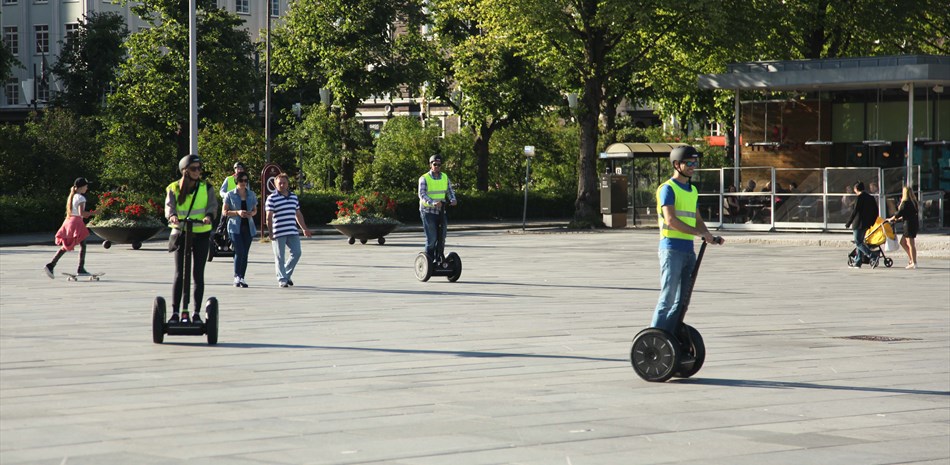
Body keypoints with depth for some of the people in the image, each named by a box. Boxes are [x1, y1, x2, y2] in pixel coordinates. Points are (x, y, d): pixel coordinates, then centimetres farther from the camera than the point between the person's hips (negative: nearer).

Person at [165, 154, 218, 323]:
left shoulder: (206, 187, 3)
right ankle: (175, 313, 1)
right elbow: (169, 205, -12)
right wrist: (172, 216, -35)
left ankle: (197, 313, 9)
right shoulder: (174, 188, 1)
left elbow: (213, 204, -9)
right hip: (181, 233, -1)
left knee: (198, 274, 2)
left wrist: (209, 216, -31)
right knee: (179, 274, -3)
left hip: (201, 234, 1)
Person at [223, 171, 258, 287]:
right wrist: (237, 213, -16)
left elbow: (255, 210, 19)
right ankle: (237, 277, -7)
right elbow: (224, 212, 0)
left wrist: (251, 213, -6)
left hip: (248, 227, 4)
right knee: (239, 252, -16)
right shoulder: (230, 195, 0)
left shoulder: (252, 195, 10)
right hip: (235, 227, -4)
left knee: (245, 253, 4)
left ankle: (242, 278, 10)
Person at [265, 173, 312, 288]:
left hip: (292, 232, 5)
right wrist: (270, 232, -15)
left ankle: (287, 274, 19)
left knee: (296, 253, 1)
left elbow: (298, 214, 23)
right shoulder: (272, 198, -4)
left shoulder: (294, 197, 14)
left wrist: (304, 228, 23)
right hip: (278, 233, -5)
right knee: (279, 257, 0)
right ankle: (282, 279, 7)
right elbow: (269, 217, -8)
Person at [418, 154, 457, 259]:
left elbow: (450, 191, 10)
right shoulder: (424, 178, -7)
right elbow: (422, 194, -17)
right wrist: (433, 203, -33)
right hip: (428, 211, -5)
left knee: (441, 238, 8)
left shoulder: (445, 177, 10)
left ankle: (438, 259, 19)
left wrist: (453, 200, -13)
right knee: (431, 239, -7)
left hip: (440, 211, 5)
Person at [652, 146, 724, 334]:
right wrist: (699, 233, -20)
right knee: (668, 297, -9)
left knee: (682, 300, 9)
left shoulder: (693, 190, 18)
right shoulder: (668, 188, -7)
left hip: (688, 251, 8)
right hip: (672, 249, -8)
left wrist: (710, 237, 4)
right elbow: (671, 220, -18)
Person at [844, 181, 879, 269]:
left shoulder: (859, 198, -15)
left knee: (858, 243, -5)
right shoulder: (871, 198, 10)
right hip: (866, 224, 9)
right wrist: (871, 223, 20)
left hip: (859, 224, -9)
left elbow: (855, 212, -18)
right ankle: (857, 262, 20)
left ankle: (873, 258, -18)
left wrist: (848, 224, -12)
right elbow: (875, 211, 14)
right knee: (860, 242, 17)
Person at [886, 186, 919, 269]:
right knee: (903, 242, 17)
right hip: (914, 223, 9)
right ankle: (911, 259, 18)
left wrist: (891, 219, 1)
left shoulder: (905, 203, -14)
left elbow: (900, 213, -13)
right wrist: (899, 219, 26)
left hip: (909, 224, -9)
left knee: (911, 244, -5)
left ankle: (914, 263, -4)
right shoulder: (913, 202, 13)